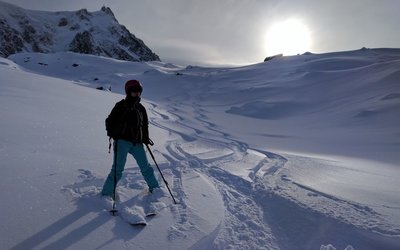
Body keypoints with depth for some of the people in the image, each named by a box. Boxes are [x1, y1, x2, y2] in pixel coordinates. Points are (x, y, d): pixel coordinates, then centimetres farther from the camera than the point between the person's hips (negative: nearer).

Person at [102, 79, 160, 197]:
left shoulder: (141, 108, 14)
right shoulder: (121, 106, -1)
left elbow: (145, 125, 23)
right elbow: (110, 121, 0)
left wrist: (146, 138, 10)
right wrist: (114, 134, -15)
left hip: (137, 143, 5)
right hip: (122, 141, -5)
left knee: (145, 166, 10)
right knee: (118, 169, -6)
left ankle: (154, 187, 26)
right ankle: (107, 192, 9)